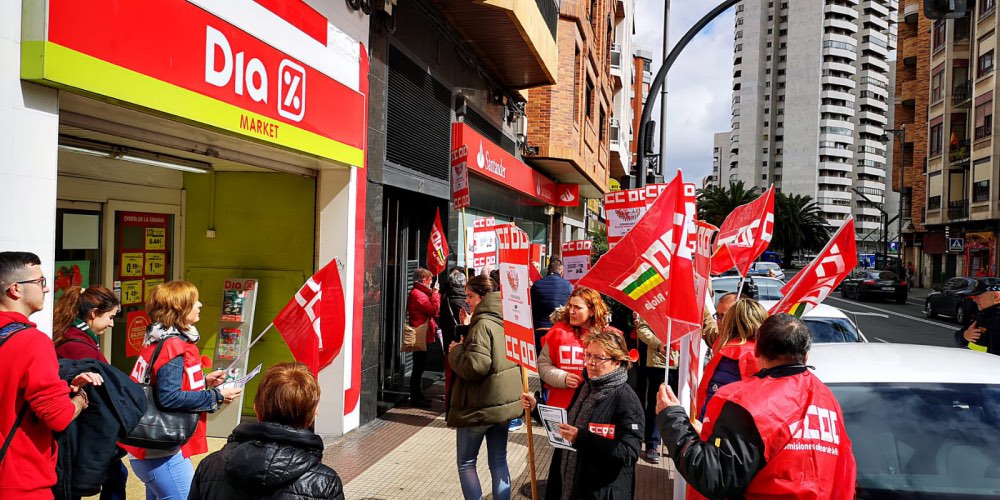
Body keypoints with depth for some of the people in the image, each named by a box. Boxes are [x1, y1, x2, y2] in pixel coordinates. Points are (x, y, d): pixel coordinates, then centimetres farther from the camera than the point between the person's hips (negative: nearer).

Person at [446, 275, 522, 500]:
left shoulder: (483, 324, -19)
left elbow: (475, 366, -27)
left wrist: (456, 351, -9)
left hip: (480, 406, -8)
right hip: (504, 403, 8)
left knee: (466, 463, 8)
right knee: (499, 461, 15)